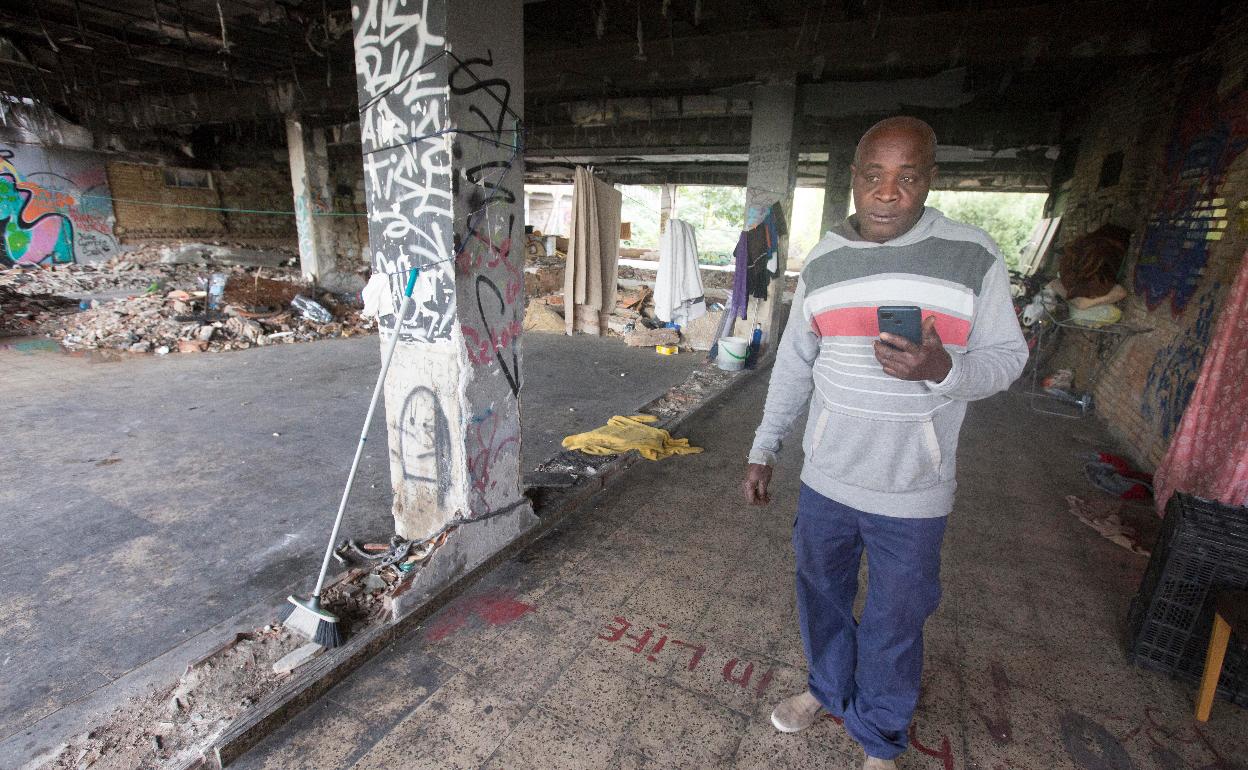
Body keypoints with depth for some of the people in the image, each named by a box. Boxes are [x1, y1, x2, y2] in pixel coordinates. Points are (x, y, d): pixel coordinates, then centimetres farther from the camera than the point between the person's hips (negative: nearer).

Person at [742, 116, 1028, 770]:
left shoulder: (973, 256, -8)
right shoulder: (822, 261, 0)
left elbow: (1007, 356, -3)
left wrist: (942, 368, -26)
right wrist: (763, 451, 7)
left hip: (912, 495, -2)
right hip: (824, 480, 3)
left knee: (895, 623, 14)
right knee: (821, 595, 21)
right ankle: (827, 689, 49)